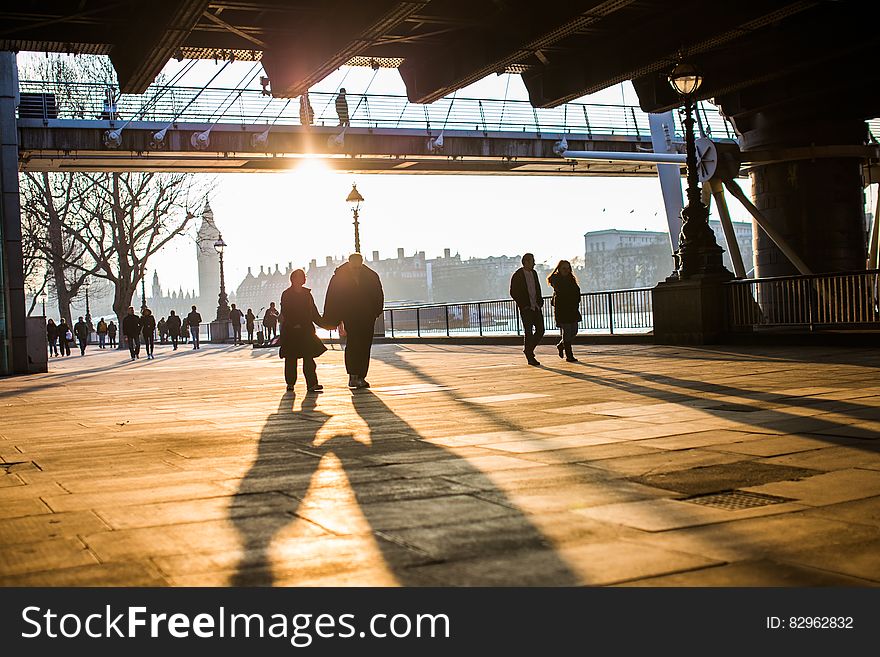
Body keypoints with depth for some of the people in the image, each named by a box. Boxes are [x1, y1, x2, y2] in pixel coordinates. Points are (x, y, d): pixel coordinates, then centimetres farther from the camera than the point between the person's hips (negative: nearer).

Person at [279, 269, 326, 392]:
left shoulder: (307, 293, 11)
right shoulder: (286, 294, -1)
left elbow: (313, 313, 13)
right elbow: (285, 313, -9)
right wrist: (294, 325, -21)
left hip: (306, 330, 3)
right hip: (291, 331, -3)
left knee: (309, 357, -4)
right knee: (291, 358, 5)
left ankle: (312, 384, -9)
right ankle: (290, 383, 17)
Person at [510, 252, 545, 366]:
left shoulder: (534, 273, 13)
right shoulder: (517, 275, -6)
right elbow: (513, 292, -7)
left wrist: (540, 301, 10)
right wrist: (523, 304, -11)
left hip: (536, 307, 6)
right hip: (526, 308, -6)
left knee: (540, 330, 1)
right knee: (529, 332, -4)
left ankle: (528, 349, 21)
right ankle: (530, 358, 3)